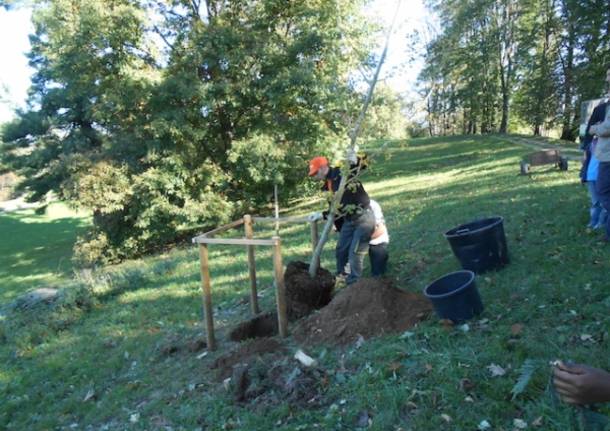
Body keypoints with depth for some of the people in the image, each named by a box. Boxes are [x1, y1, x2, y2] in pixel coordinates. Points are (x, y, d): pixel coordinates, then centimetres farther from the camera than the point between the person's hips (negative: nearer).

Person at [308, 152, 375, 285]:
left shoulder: (342, 171, -12)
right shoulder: (327, 186, 11)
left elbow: (365, 163, -14)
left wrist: (356, 157, -32)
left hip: (364, 218, -8)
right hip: (349, 220, 8)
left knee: (355, 253, -7)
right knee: (341, 250, 16)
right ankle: (341, 276, 37)